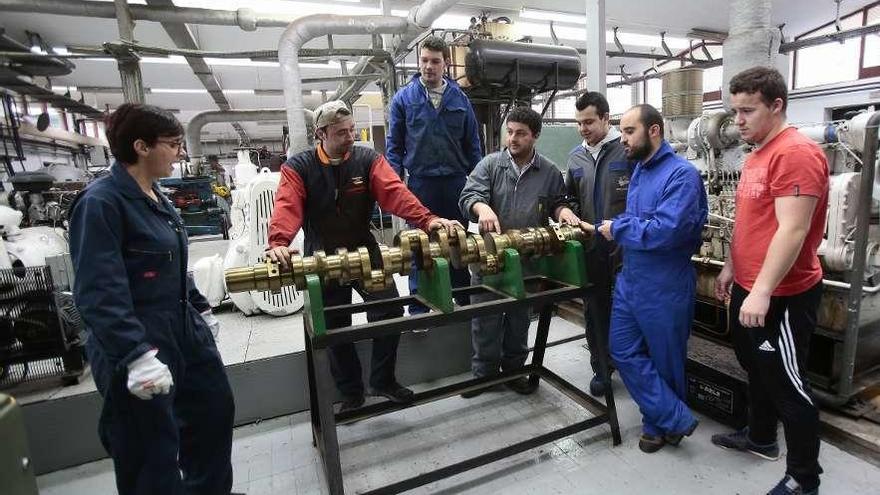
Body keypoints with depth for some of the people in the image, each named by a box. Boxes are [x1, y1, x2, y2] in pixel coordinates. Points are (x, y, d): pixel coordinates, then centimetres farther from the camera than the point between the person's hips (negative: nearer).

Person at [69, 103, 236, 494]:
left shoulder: (156, 198, 9)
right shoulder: (101, 202, -18)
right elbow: (99, 294, -25)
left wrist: (201, 310, 22)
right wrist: (137, 356, -32)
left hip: (185, 332, 9)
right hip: (139, 346, -9)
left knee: (216, 409, 23)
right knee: (153, 456, 6)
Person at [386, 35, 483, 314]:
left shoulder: (459, 98, 7)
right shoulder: (404, 98, 1)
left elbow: (472, 143, 10)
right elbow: (394, 145, 2)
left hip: (456, 182, 2)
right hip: (420, 183, -2)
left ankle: (464, 298, 28)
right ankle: (419, 308, 17)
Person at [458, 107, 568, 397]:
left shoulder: (549, 172, 5)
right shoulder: (489, 164, 0)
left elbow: (556, 204, 15)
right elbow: (469, 195, -11)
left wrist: (564, 212, -8)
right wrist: (483, 208, -32)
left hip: (528, 258, 2)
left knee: (520, 318, 15)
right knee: (485, 318, 6)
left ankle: (513, 370, 33)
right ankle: (483, 372, 24)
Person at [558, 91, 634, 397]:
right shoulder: (576, 157, 11)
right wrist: (566, 212, -1)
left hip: (625, 246, -5)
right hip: (590, 246, 5)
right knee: (595, 309, 13)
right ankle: (600, 368, 29)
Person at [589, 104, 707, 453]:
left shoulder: (682, 174, -17)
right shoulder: (638, 170, 10)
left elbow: (665, 231, -28)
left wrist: (617, 229, -15)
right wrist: (619, 227, -3)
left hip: (664, 287, -8)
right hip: (629, 279, 8)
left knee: (665, 361, 10)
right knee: (623, 350, 8)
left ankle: (659, 425, 29)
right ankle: (675, 419, 19)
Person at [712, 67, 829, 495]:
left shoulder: (797, 153, -19)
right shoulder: (756, 155, 12)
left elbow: (792, 230, -26)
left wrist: (762, 291, -28)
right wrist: (731, 268, 19)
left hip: (782, 295, -9)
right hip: (749, 288, 10)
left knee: (786, 382, 4)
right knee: (756, 368, 23)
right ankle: (760, 438, 43)